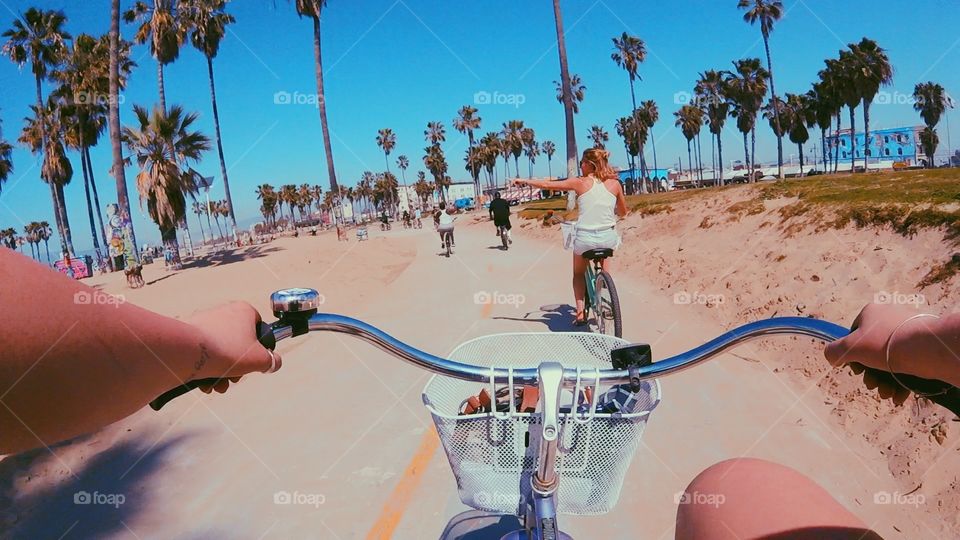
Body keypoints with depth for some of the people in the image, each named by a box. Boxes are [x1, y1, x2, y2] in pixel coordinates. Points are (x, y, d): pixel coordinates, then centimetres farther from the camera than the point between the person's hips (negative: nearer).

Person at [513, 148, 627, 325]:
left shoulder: (580, 182, -5)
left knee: (579, 273, 26)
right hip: (608, 239, 2)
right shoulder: (615, 183, 1)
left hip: (585, 239, -1)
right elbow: (623, 212, 14)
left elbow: (547, 185, 4)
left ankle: (580, 313, 15)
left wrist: (523, 181, 18)